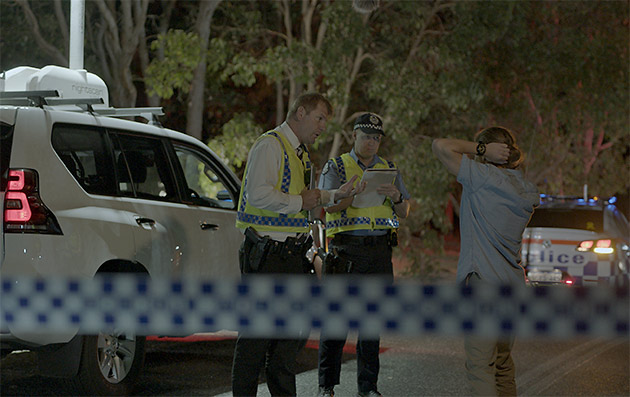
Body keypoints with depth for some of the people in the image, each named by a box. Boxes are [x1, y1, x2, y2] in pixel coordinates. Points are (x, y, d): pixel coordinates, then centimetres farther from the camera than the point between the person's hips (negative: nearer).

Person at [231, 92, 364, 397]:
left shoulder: (301, 153, 20)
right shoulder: (270, 145, -10)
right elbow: (258, 194, -22)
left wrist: (336, 196, 15)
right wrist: (300, 202, -14)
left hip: (293, 253, 9)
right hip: (267, 254, -9)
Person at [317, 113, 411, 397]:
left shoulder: (389, 169, 16)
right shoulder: (336, 167, 6)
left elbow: (404, 213, 13)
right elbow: (329, 205, -8)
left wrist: (396, 197, -9)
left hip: (379, 249, 3)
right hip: (345, 248, -3)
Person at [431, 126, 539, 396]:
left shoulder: (484, 176, -10)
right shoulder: (528, 193, 10)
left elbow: (441, 146, -10)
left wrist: (482, 150, -3)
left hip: (483, 285, -8)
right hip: (513, 285, 8)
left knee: (479, 365, -10)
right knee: (502, 363, 16)